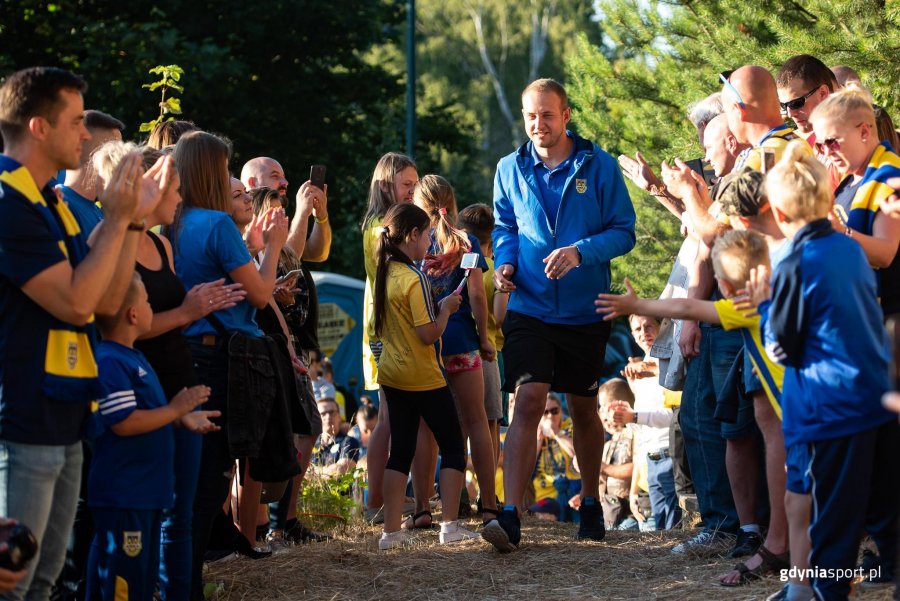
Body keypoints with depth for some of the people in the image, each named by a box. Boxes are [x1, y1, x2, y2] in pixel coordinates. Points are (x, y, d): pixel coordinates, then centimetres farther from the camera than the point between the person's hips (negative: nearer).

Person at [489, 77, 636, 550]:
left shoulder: (600, 167, -4)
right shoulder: (511, 169, 3)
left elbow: (624, 232, -5)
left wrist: (580, 251, -22)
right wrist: (505, 262, -6)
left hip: (584, 311, 0)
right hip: (529, 309, 0)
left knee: (583, 409, 14)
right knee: (528, 401, -15)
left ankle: (591, 503, 33)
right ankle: (510, 516, -21)